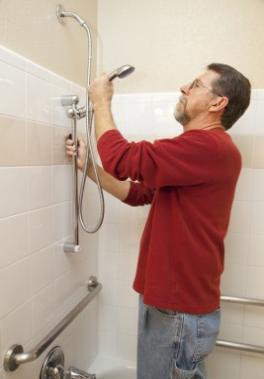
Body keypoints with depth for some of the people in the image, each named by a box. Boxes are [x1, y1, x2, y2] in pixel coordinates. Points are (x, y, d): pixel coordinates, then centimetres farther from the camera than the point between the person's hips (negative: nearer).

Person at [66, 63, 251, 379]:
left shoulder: (209, 146, -21)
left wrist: (101, 102, -9)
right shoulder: (198, 149, 14)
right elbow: (137, 193, 13)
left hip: (181, 309, -9)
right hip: (168, 297, 9)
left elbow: (122, 158, -26)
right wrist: (88, 166, 5)